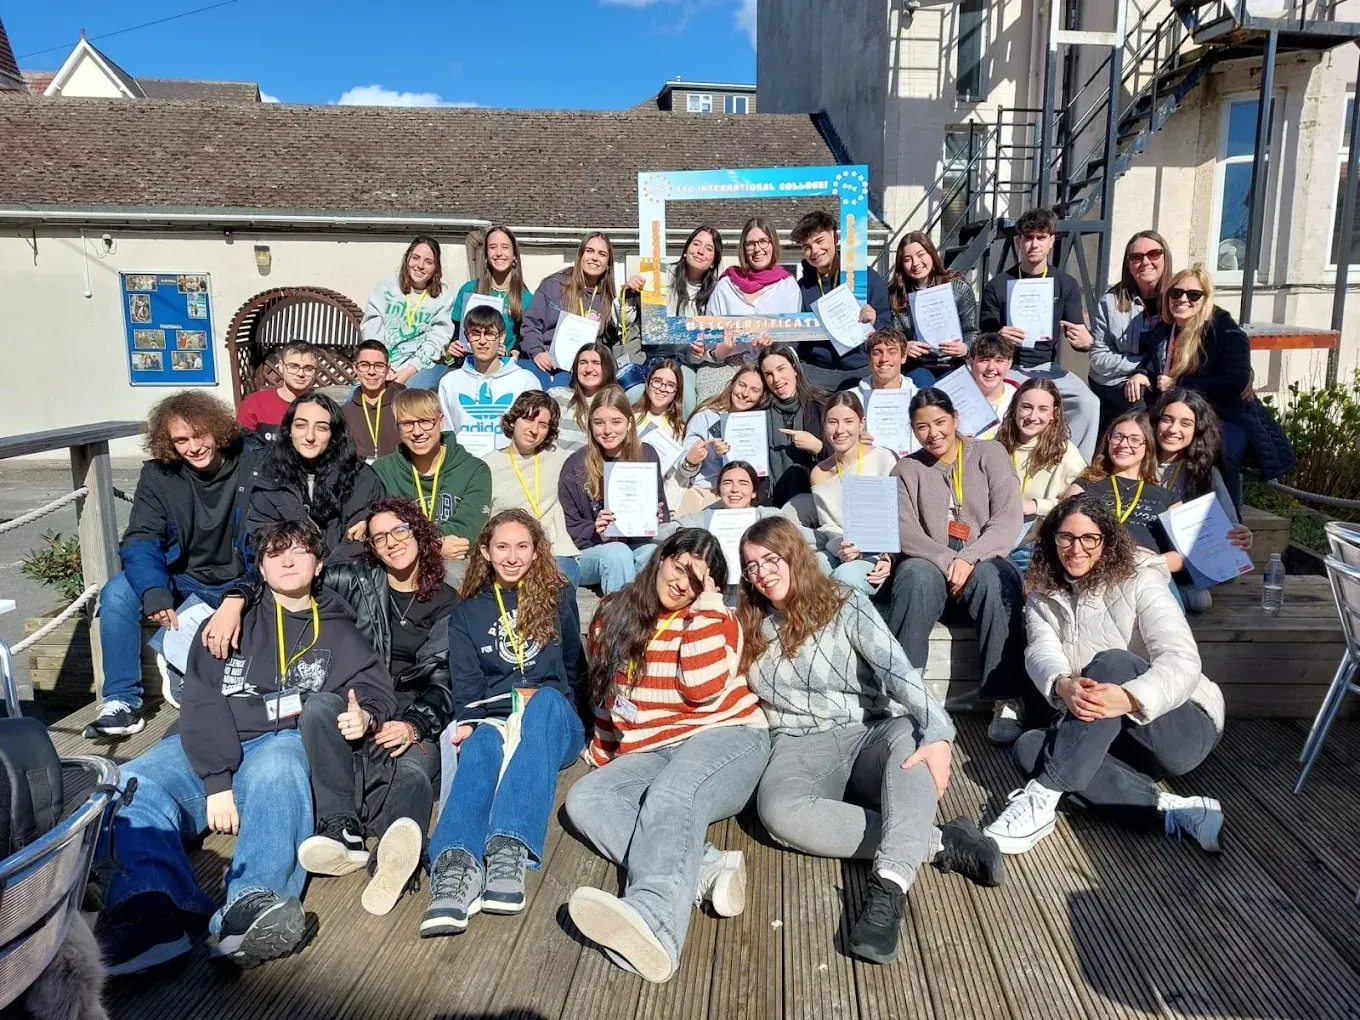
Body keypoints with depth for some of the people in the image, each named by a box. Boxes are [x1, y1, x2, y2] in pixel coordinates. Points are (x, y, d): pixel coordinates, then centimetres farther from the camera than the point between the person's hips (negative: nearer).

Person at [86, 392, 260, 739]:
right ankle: (121, 703, -12)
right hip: (185, 583, 3)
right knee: (117, 592, -20)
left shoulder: (253, 467, -12)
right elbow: (140, 541, -8)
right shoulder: (158, 475, -1)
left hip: (241, 586, -3)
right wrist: (154, 592, -29)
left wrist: (239, 599, -34)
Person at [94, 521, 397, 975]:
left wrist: (365, 714, -10)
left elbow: (375, 685, 17)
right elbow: (202, 702, 3)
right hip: (211, 747, 2)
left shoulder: (338, 632, 20)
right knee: (133, 785, -28)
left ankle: (253, 902, -58)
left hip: (285, 743, -2)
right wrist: (217, 780, -14)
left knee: (275, 769, -37)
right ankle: (151, 907, -51)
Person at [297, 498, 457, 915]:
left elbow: (441, 677, 1)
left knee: (415, 767, -35)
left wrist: (415, 724, -18)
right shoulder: (357, 579, 15)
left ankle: (395, 853, -66)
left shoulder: (446, 604, 13)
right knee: (319, 705, -33)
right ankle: (343, 831, -43)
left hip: (411, 717, -1)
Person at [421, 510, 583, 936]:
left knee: (547, 700, -37)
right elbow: (467, 683, 4)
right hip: (493, 722, 1)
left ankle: (511, 850, -55)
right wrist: (466, 722, -14)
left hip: (554, 724, -1)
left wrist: (535, 695, 3)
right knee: (481, 746, -36)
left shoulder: (559, 598, 14)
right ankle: (456, 865, -62)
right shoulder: (468, 613, 16)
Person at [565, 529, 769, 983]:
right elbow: (605, 696, 25)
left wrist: (706, 603, -13)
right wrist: (604, 753, 24)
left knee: (672, 796, -37)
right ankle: (708, 870, -41)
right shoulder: (612, 616, 12)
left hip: (724, 737, -5)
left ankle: (654, 920, -64)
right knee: (584, 799, -24)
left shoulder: (715, 619, 1)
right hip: (649, 755, 5)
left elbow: (703, 687, -18)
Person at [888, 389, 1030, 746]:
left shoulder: (989, 453, 10)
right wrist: (947, 560, -20)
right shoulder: (906, 469, 13)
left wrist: (969, 558, -18)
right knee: (915, 576, -34)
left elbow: (1008, 519, -3)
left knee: (995, 579, -35)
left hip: (984, 561, 0)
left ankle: (1007, 699, -31)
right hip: (931, 563, 1)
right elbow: (905, 532, -2)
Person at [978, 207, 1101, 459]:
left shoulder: (1066, 285, 7)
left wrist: (1085, 341, -23)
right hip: (1007, 367, -2)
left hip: (1047, 367, 2)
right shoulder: (997, 286, 2)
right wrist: (998, 337, -23)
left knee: (1089, 402, -23)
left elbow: (1078, 336, 3)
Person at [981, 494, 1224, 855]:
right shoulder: (1045, 596, 6)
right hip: (1107, 739, 5)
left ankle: (1042, 798, -35)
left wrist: (1129, 698, -44)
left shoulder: (1139, 581, -8)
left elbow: (1183, 661, -22)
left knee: (1111, 663, -32)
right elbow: (1041, 653, -14)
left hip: (1183, 729, -4)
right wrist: (1063, 686, -41)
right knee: (1029, 747, -23)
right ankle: (1167, 810, -30)